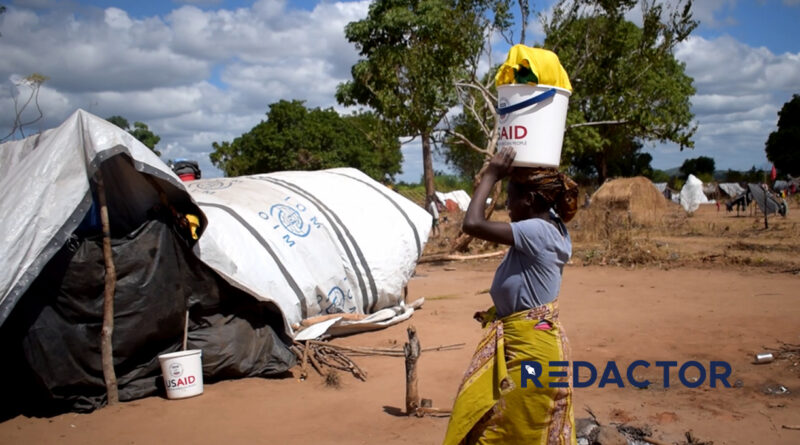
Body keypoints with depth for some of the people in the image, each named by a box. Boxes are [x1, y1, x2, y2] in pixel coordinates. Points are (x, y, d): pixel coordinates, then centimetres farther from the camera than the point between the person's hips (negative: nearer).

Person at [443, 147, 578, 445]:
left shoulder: (536, 231, -24)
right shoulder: (549, 225, 4)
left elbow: (472, 224, -30)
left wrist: (491, 175, -19)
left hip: (529, 344, -10)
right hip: (521, 340, 10)